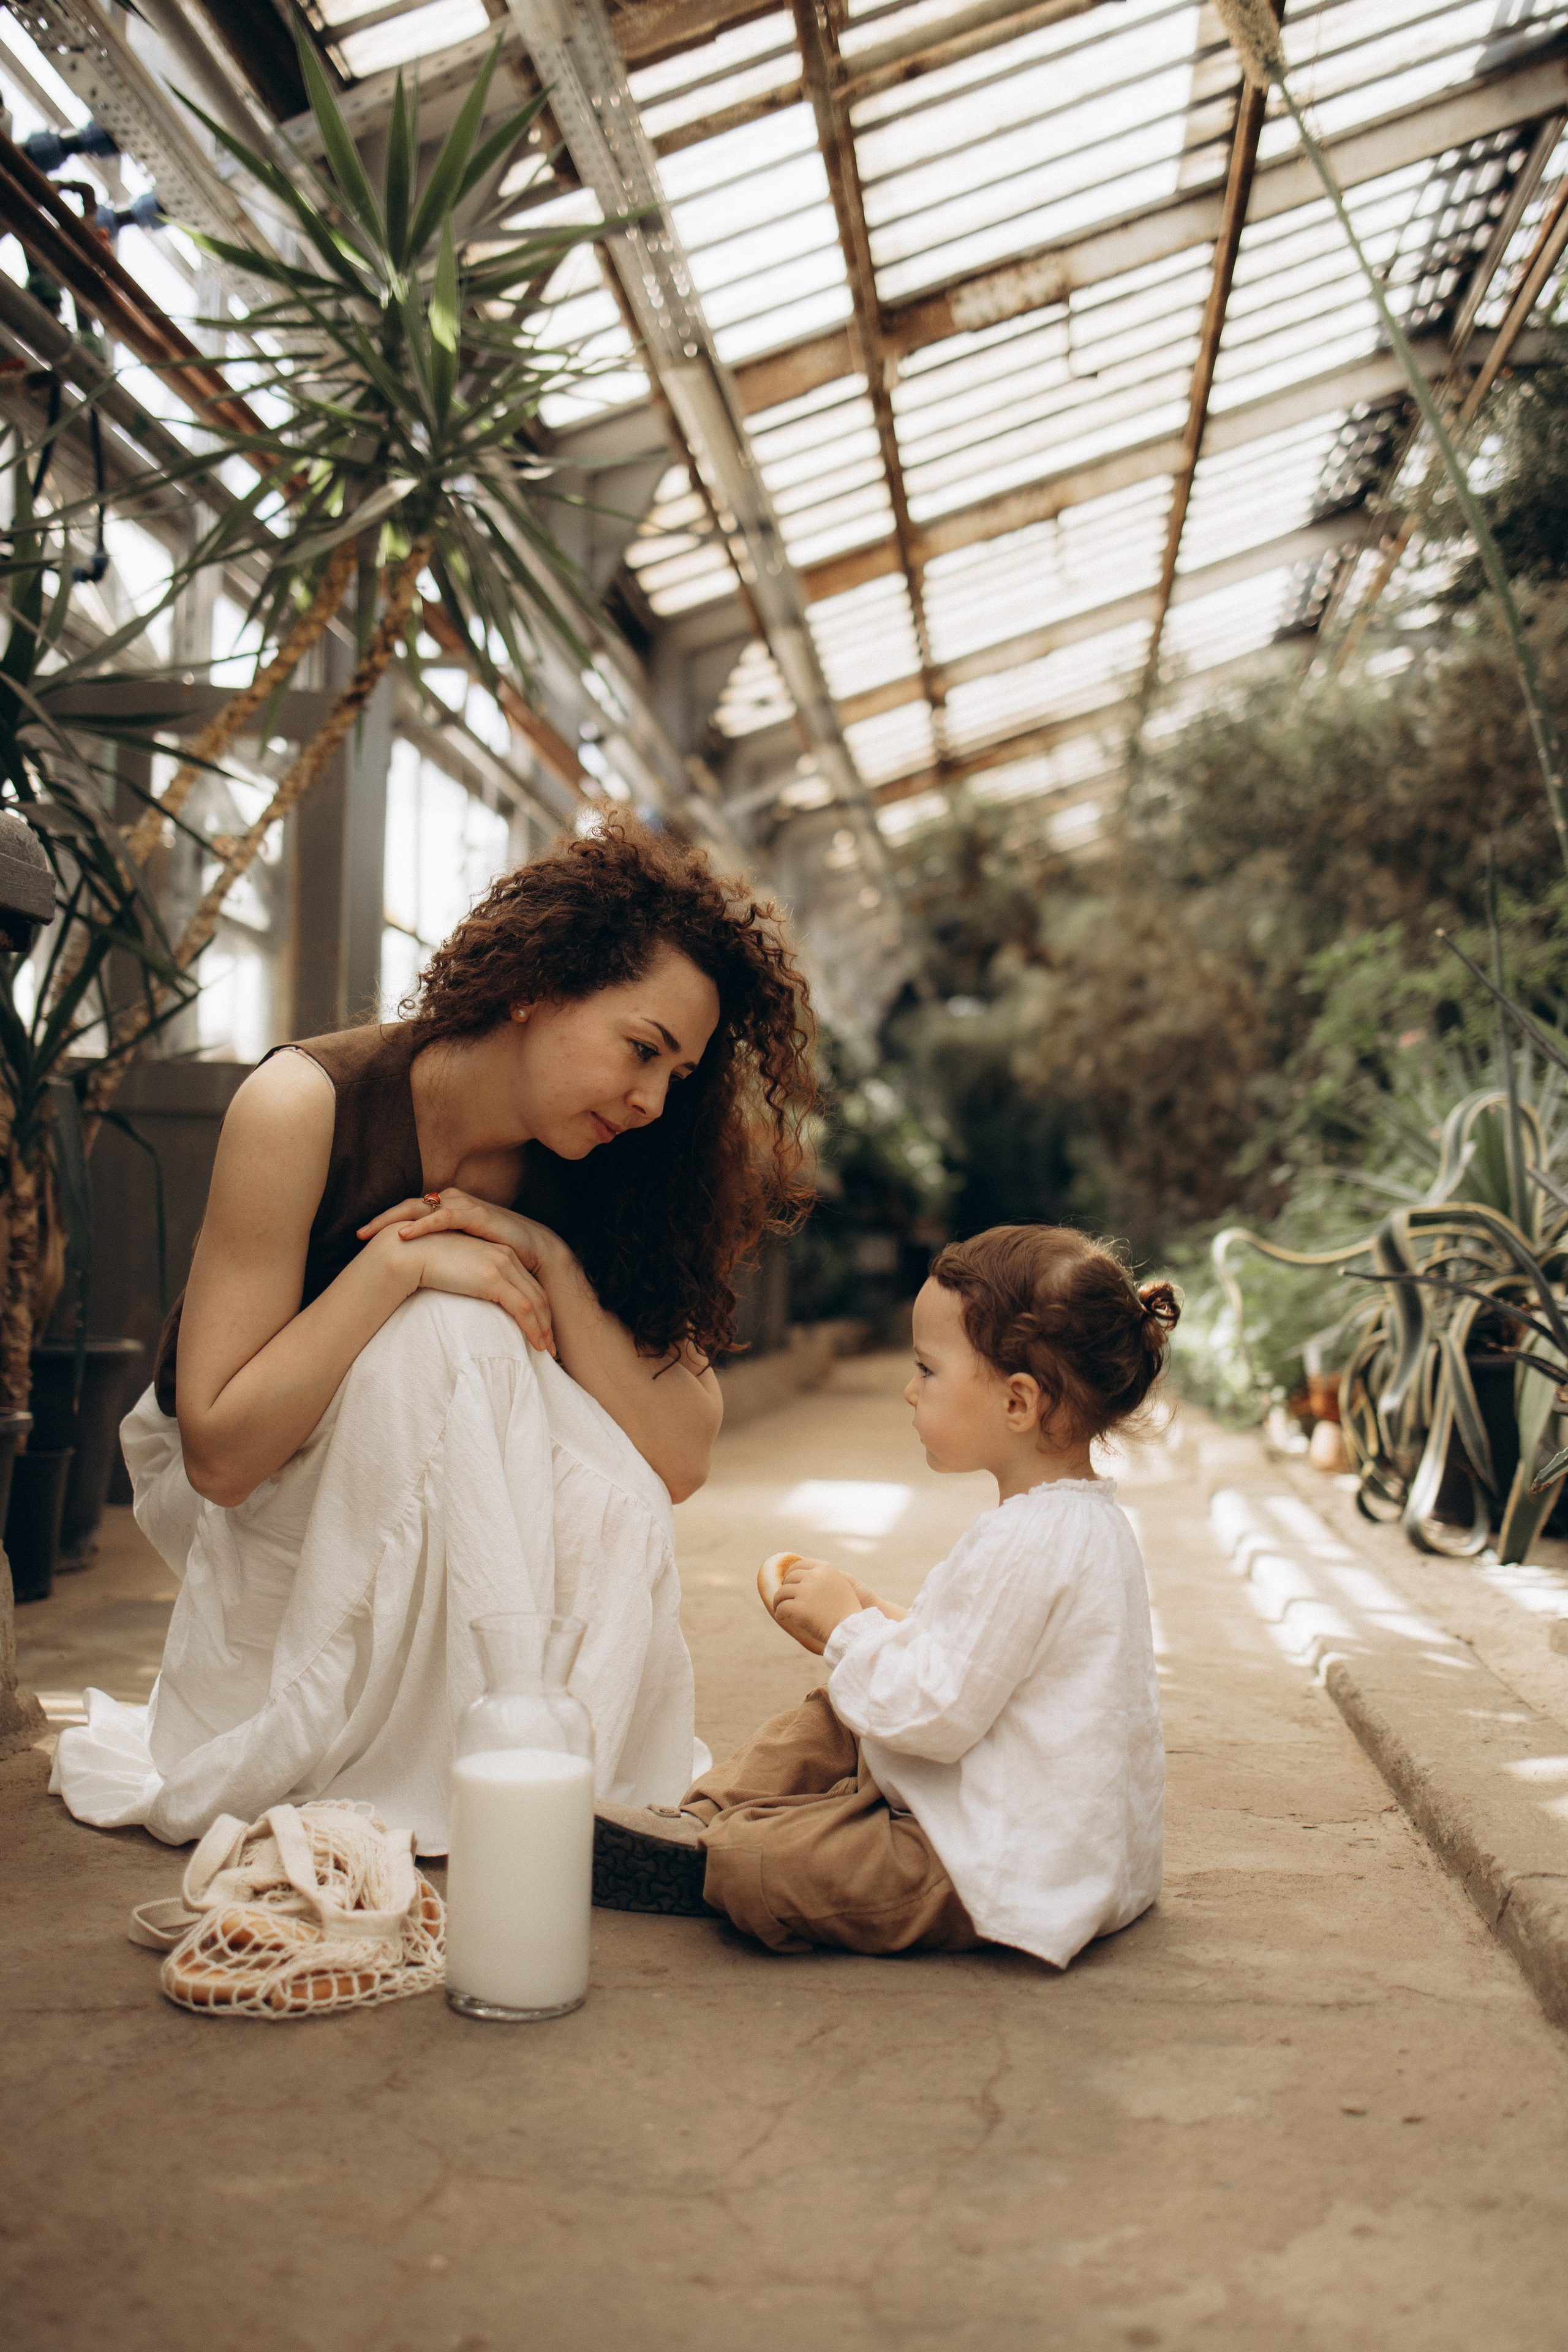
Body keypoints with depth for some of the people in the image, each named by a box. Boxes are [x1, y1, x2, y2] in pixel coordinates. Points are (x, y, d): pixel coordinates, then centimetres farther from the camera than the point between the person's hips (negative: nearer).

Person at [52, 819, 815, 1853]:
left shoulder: (589, 1171, -13)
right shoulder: (309, 1106, -25)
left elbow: (682, 1459, -21)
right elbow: (219, 1450, -27)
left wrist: (551, 1263, -30)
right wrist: (400, 1263, -35)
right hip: (248, 1506, -3)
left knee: (610, 1503, -30)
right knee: (449, 1335, -32)